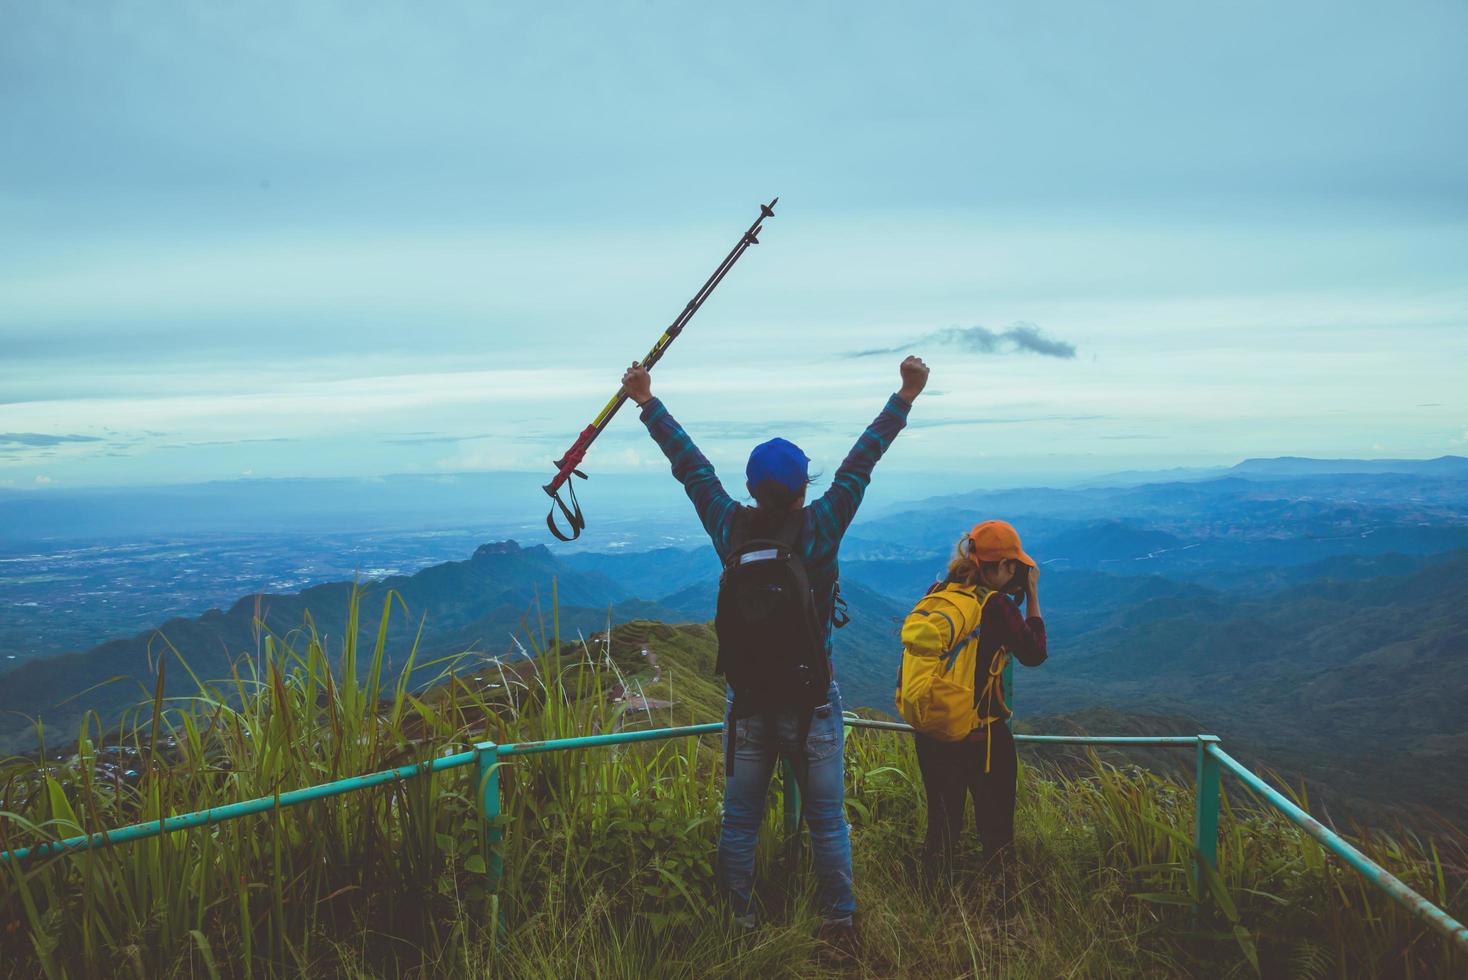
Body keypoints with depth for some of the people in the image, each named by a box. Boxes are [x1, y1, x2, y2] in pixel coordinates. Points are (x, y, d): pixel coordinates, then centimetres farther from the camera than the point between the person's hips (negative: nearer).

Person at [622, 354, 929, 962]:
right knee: (827, 820, 9)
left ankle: (738, 923, 23)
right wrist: (905, 397, -4)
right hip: (810, 702, -2)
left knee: (739, 819, 14)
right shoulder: (819, 529, -13)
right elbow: (861, 462, -10)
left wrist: (648, 403, 13)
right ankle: (838, 926, 16)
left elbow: (690, 465, 3)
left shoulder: (731, 529, -7)